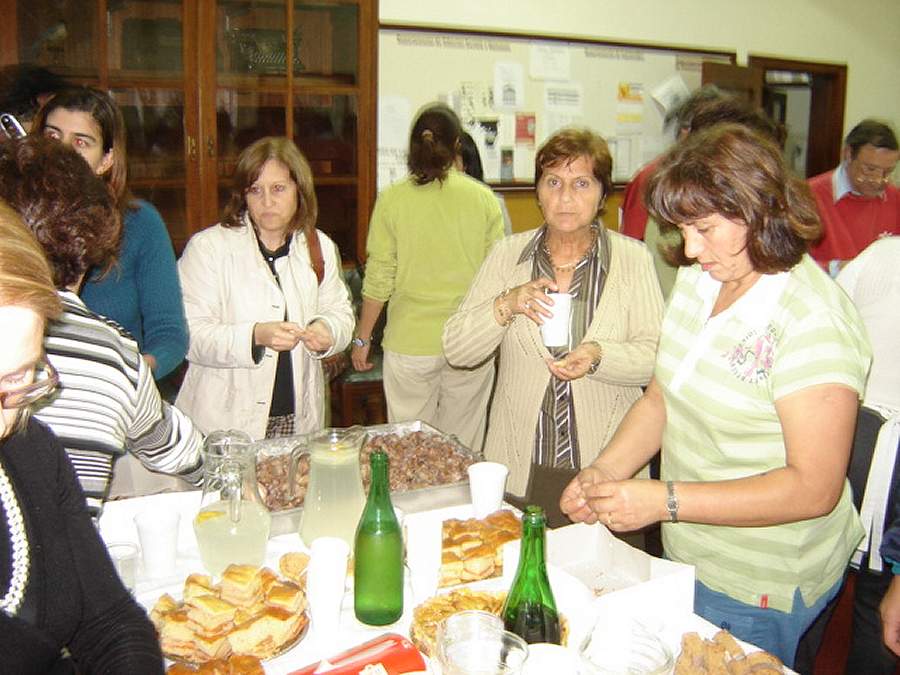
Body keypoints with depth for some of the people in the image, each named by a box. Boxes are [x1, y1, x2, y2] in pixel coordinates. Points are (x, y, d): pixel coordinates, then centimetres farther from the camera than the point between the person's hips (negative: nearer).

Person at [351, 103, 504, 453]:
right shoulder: (483, 198, -3)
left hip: (411, 344, -1)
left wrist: (362, 338, 8)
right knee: (463, 449, 14)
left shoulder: (392, 199, -5)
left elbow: (378, 279, -3)